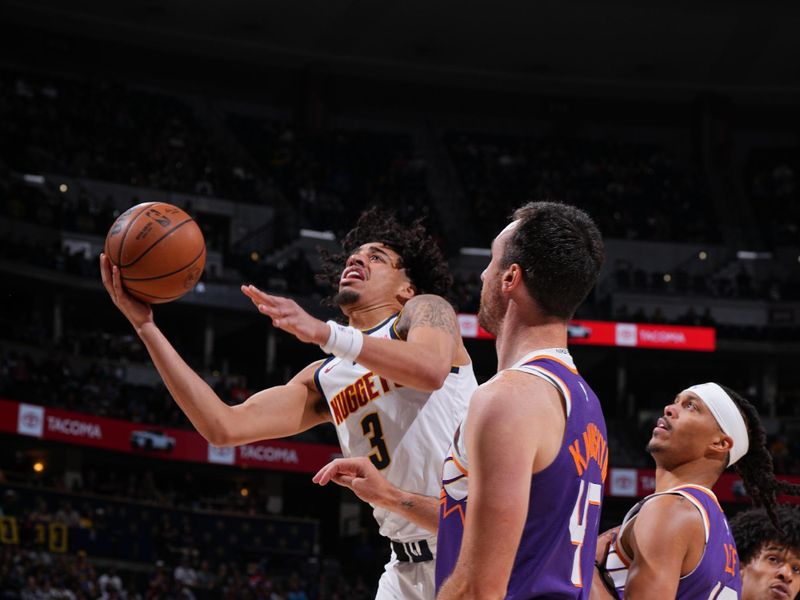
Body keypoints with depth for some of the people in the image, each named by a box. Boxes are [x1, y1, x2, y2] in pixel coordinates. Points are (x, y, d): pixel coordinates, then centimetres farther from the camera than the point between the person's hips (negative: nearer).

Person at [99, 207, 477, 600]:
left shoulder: (424, 308, 1)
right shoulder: (324, 380, 17)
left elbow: (432, 369, -24)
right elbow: (224, 427, 6)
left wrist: (324, 333, -35)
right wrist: (147, 327, 4)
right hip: (409, 564, 6)